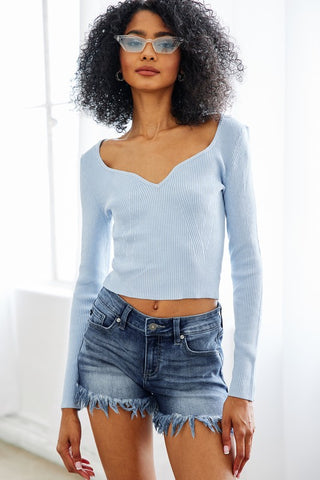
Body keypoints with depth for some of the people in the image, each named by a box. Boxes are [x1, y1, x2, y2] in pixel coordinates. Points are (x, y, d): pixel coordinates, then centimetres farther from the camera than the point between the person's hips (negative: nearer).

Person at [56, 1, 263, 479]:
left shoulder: (225, 138, -1)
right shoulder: (97, 161, 4)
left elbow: (247, 264, -2)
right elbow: (88, 278, 8)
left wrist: (243, 387, -6)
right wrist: (69, 402, 8)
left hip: (194, 352, -1)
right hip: (112, 339, 2)